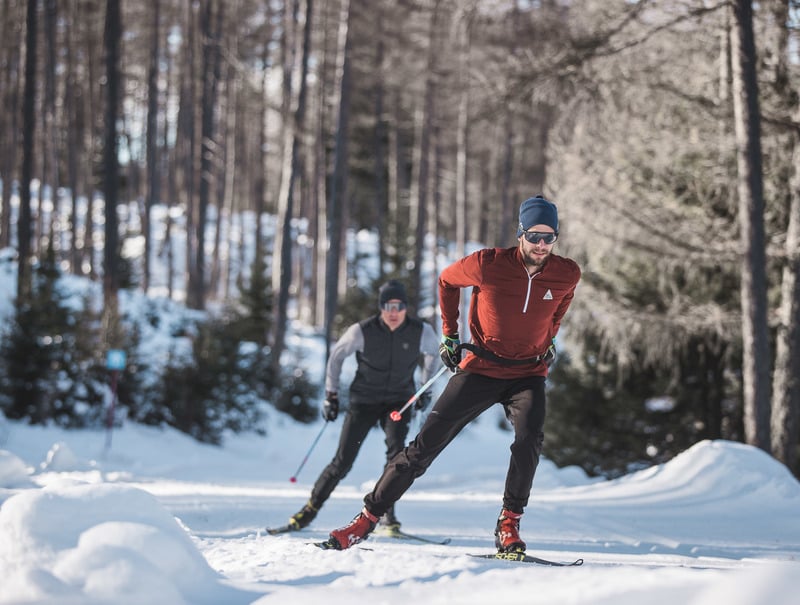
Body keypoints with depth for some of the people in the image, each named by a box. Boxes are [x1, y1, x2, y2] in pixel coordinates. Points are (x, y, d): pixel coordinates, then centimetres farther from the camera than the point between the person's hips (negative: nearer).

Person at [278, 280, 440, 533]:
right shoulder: (362, 331, -18)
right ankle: (311, 508, 13)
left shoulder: (421, 331, -13)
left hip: (398, 401, 1)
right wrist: (331, 394, 2)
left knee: (396, 452, -24)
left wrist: (426, 389, 13)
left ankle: (387, 512, -12)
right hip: (364, 400, -1)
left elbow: (433, 352, 11)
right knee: (343, 462, -4)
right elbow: (337, 355, 0)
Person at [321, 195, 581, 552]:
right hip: (481, 369, -1)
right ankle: (368, 517, 7)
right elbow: (447, 279, 4)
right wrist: (448, 334, 5)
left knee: (530, 438, -28)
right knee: (426, 444, -3)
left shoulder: (567, 274, -10)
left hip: (528, 374, 1)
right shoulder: (488, 265, -17)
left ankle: (509, 524, -13)